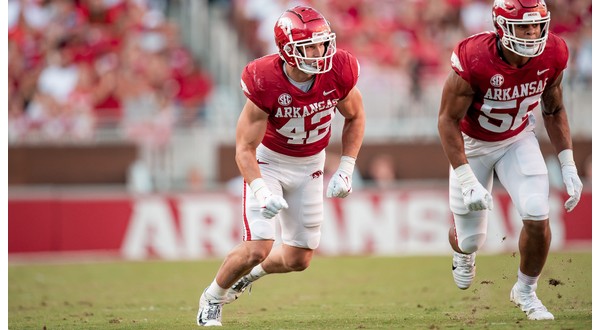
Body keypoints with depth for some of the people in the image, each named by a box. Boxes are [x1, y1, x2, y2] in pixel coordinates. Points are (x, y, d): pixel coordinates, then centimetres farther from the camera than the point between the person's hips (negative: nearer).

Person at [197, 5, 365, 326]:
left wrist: (345, 170, -7)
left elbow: (355, 117, 1)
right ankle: (212, 299, 12)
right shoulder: (266, 83, -31)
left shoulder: (338, 73, -21)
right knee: (258, 248, -16)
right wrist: (261, 191, -41)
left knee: (298, 259, 6)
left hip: (309, 166, 4)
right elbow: (245, 149, -25)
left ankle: (250, 273, 38)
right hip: (268, 160, -4)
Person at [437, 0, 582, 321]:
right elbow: (448, 120, -23)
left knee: (537, 217, -16)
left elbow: (553, 110, -1)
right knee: (471, 238, 6)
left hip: (519, 139, 3)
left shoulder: (552, 56, -20)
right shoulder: (474, 60, -34)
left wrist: (568, 167, -5)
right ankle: (462, 251, 49)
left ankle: (525, 291, 13)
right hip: (473, 143, -3)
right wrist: (468, 181, -28)